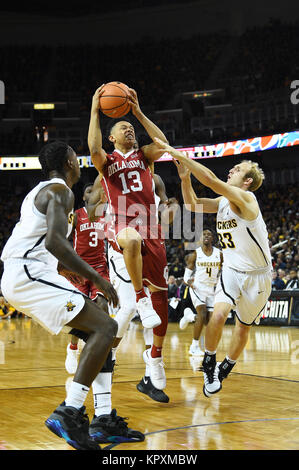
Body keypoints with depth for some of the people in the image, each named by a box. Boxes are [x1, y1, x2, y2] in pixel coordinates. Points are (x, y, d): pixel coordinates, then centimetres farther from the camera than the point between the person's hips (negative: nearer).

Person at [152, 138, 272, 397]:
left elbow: (211, 179, -35)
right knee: (218, 314, -21)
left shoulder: (246, 199, -23)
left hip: (257, 276, -4)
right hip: (231, 270, 4)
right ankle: (209, 364, -1)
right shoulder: (223, 202, 0)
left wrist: (179, 155, -35)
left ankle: (224, 369, 34)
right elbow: (193, 205, 7)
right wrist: (185, 178, -9)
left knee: (244, 325, 12)